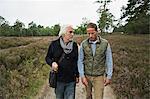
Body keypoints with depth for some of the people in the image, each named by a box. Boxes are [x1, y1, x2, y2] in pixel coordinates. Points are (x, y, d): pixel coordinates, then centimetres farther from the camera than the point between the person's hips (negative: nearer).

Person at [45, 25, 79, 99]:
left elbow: (76, 61, 9)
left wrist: (77, 75, 10)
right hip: (58, 79, -1)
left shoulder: (74, 45, 1)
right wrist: (52, 62, -19)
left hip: (71, 80, 1)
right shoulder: (54, 44, -5)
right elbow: (47, 57, 4)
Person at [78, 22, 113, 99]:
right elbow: (80, 61, -1)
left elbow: (109, 61, -2)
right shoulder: (83, 44, -5)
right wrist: (82, 76, -6)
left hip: (99, 76, -1)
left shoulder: (105, 44, -8)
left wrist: (109, 76, -4)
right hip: (87, 75, 2)